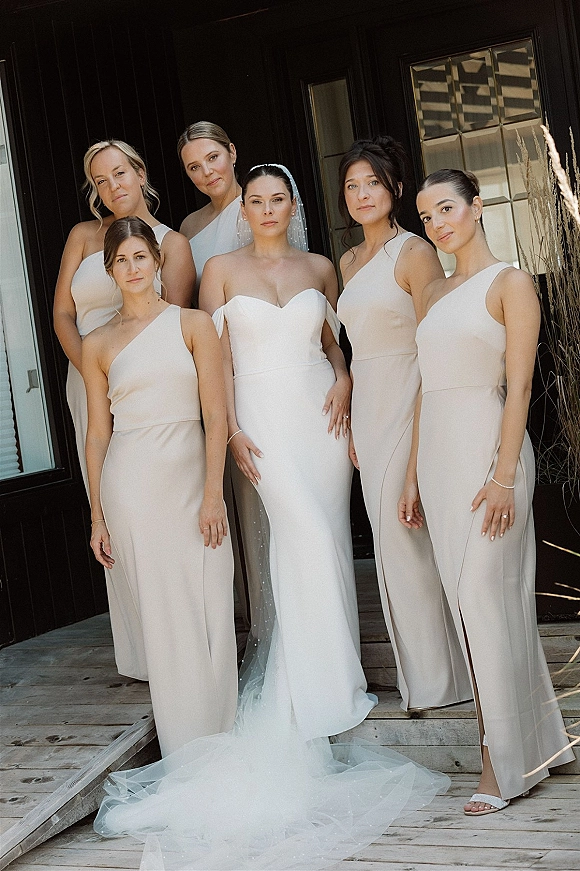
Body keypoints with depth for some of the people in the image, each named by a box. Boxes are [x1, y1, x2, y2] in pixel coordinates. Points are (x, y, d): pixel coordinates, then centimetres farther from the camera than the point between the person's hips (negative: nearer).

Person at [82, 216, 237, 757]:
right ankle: (184, 751, 13)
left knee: (208, 610, 0)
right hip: (131, 485, 0)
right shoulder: (98, 344, 9)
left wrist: (213, 494, -8)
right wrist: (97, 516, 7)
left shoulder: (193, 324, 5)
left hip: (190, 478, 0)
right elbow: (98, 432, 10)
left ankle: (218, 739, 15)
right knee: (162, 615, 3)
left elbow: (214, 415, 0)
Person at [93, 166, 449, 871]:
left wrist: (343, 378, -1)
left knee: (323, 545, 2)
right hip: (265, 421, -3)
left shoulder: (319, 269, 13)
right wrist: (231, 429, -8)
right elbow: (216, 357, 0)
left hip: (321, 415, 4)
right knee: (306, 542, -13)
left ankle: (315, 683, 14)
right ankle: (319, 700, -4)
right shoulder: (222, 270, 4)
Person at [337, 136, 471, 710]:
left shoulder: (414, 253, -8)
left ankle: (438, 679, 7)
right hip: (367, 408, 7)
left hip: (407, 405, -7)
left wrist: (425, 430, -18)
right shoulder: (349, 262, 15)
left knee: (404, 537, -7)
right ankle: (419, 676, 19)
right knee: (390, 539, 9)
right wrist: (352, 421, 13)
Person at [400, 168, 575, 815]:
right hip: (437, 453, 7)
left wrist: (503, 476, -19)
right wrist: (414, 476, 13)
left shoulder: (510, 284, -3)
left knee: (487, 601, -9)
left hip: (487, 448, -7)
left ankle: (504, 767, 0)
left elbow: (518, 386, -11)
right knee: (467, 602, 7)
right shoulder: (434, 295, 18)